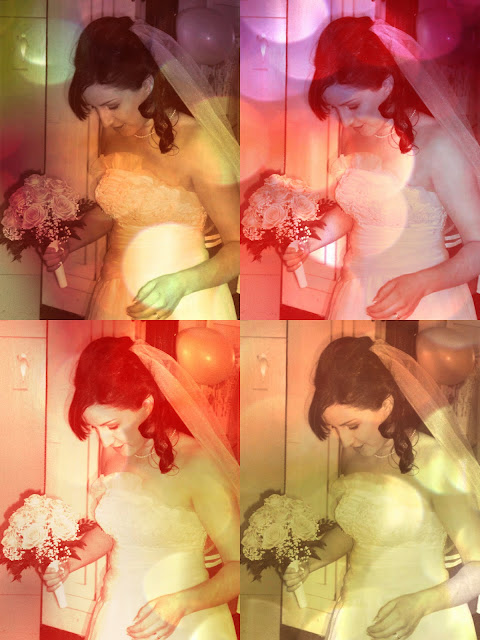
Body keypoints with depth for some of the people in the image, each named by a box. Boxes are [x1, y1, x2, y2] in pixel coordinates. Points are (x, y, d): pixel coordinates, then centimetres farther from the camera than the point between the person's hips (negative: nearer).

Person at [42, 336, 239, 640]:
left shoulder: (196, 465, -22)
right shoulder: (114, 454, -3)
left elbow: (239, 566, -17)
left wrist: (180, 604, -29)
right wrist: (66, 565, 0)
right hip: (116, 615, 6)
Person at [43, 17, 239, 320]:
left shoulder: (197, 144, -20)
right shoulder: (115, 133, -1)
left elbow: (239, 247, -18)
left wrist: (180, 284, -33)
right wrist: (67, 246, -2)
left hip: (183, 304, -6)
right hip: (118, 298, 6)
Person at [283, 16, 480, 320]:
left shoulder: (437, 144, -20)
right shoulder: (355, 134, 0)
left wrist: (420, 284, -33)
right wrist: (308, 244, -1)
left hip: (422, 303, -6)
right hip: (357, 295, 6)